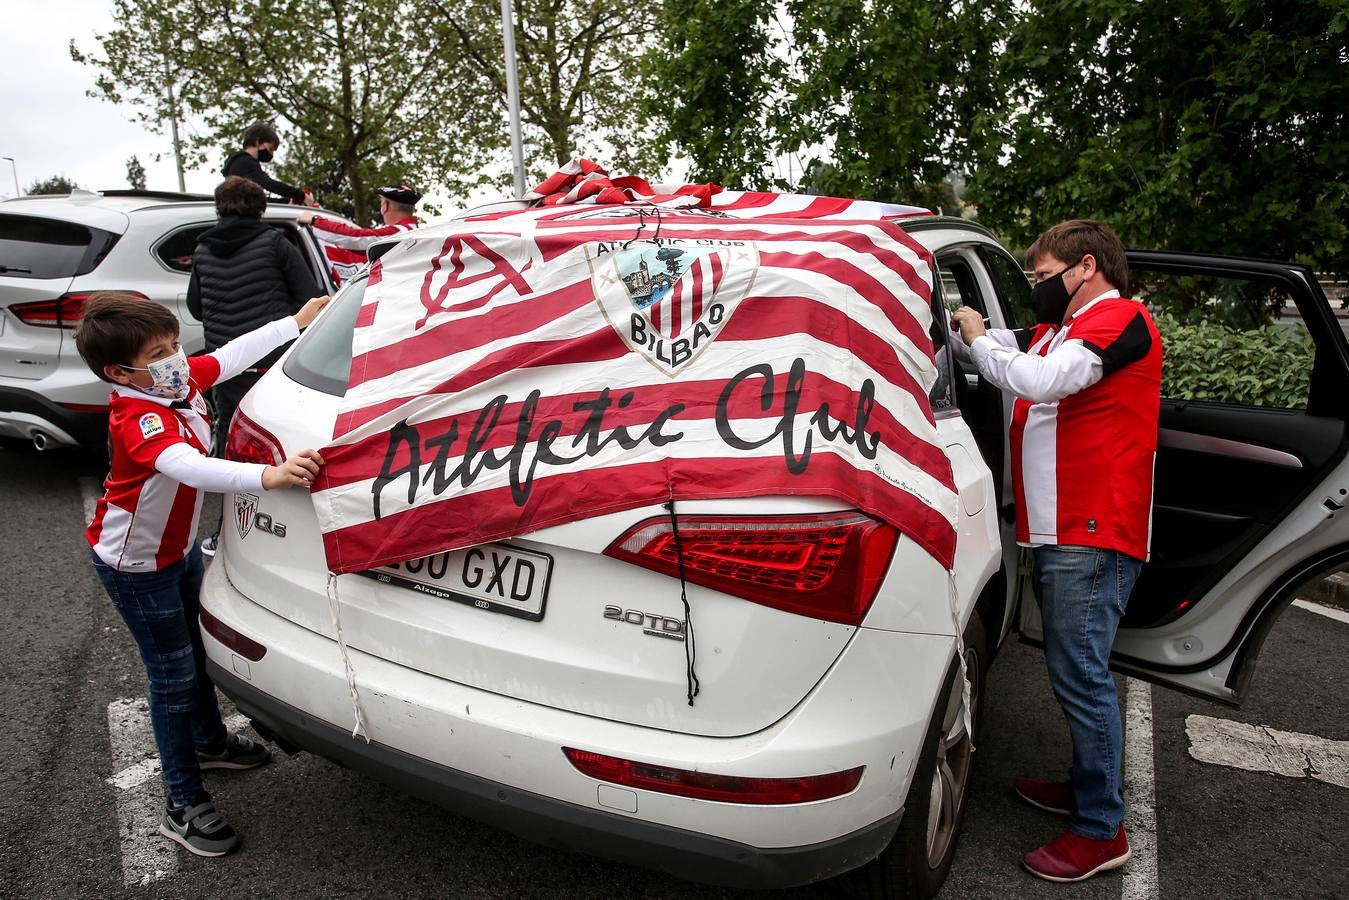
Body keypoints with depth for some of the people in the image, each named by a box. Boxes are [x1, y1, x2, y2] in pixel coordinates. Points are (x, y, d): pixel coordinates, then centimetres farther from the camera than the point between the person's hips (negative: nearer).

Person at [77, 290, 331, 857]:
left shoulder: (179, 380, -10)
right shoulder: (138, 420, -35)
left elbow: (235, 353, 4)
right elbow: (191, 468, -53)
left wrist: (297, 322, 7)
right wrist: (268, 476, -67)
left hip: (179, 545, 9)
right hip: (136, 564, -9)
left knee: (198, 648, 24)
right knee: (173, 675, -1)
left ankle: (209, 742, 47)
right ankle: (183, 807, 12)